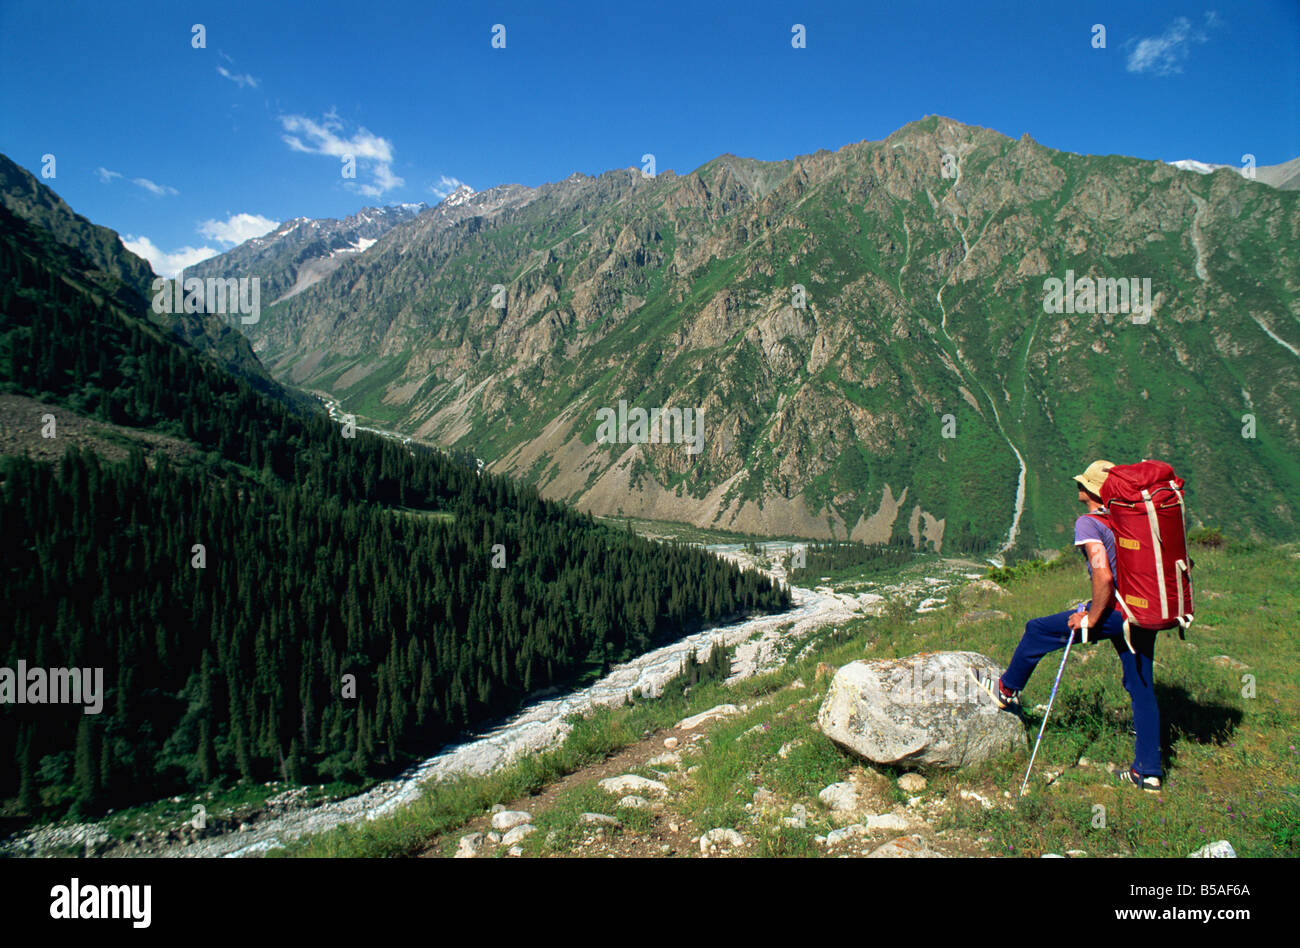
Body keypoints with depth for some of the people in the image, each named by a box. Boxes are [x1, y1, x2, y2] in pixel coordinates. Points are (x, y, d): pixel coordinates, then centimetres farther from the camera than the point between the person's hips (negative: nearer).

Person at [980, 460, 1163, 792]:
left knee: (1038, 631, 9)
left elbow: (1103, 577, -23)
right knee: (1141, 689, 13)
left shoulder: (1088, 523, -11)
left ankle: (1007, 690, 26)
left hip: (1115, 612, -8)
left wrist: (1091, 617, -12)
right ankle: (1148, 771, 18)